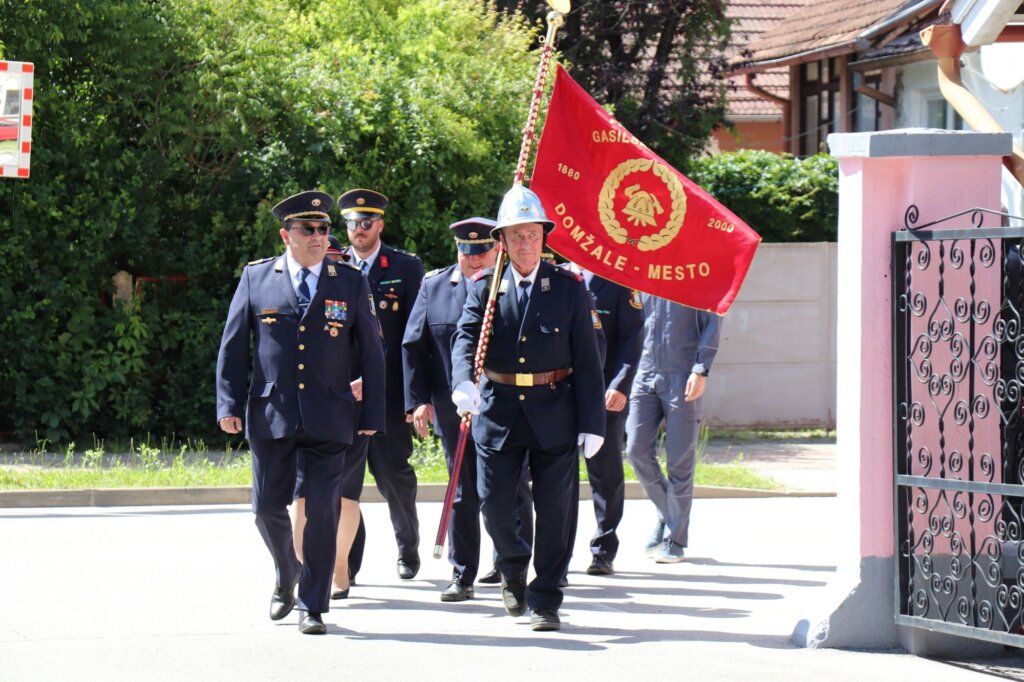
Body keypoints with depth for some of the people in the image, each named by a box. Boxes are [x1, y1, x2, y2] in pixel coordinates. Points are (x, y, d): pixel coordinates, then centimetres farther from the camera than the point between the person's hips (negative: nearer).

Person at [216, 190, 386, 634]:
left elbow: (372, 352, 7)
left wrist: (372, 414, 3)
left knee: (323, 511, -3)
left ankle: (313, 606, 6)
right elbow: (233, 345, 6)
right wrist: (229, 405, -2)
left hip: (329, 418, 0)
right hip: (271, 414, 1)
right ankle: (286, 577, 33)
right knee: (268, 507, 4)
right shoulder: (256, 278, 4)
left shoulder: (350, 284, 5)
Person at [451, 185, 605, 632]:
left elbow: (587, 360, 1)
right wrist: (464, 381, -32)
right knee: (494, 506, 0)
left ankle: (546, 601, 11)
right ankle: (513, 568, 30)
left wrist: (592, 423, -5)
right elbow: (466, 338, -10)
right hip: (498, 412, 1)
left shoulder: (569, 289, 2)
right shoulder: (484, 287, 4)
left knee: (553, 512, 1)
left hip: (554, 416, -1)